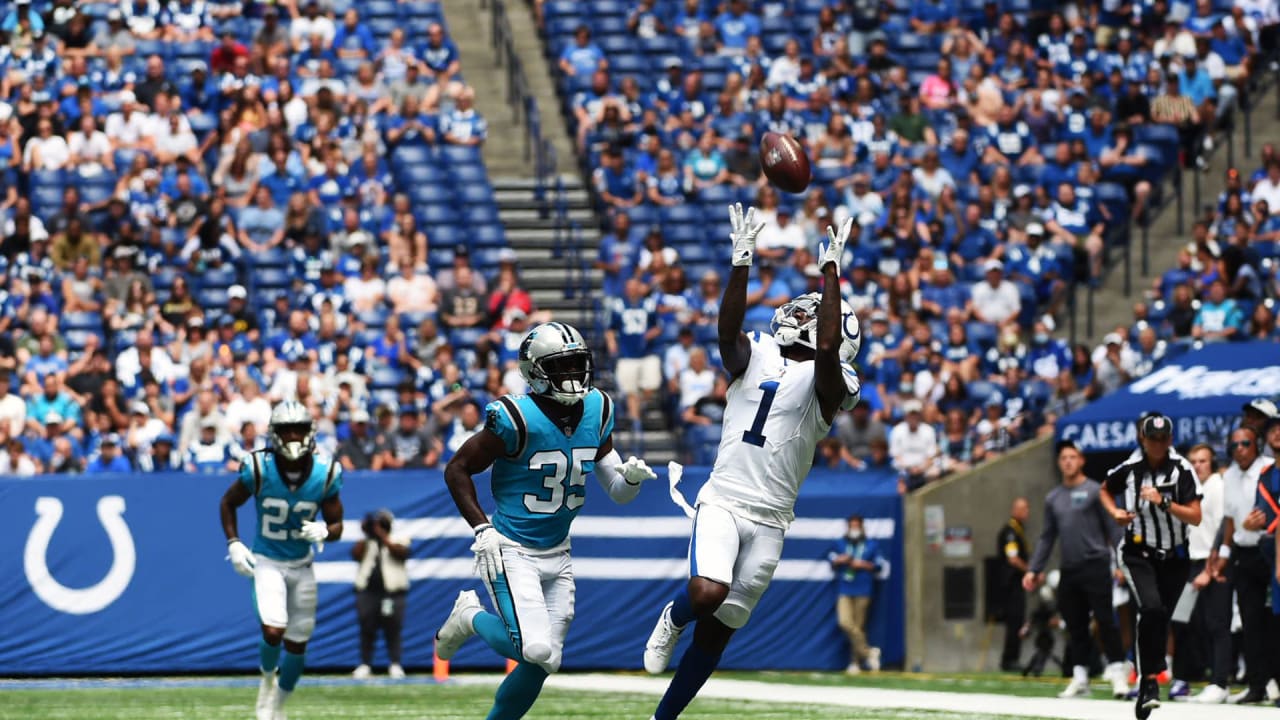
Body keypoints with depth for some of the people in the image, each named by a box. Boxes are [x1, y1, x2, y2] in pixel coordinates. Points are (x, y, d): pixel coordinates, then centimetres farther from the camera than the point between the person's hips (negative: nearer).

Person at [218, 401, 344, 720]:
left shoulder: (325, 473, -11)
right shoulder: (259, 469, -17)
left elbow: (336, 524, -2)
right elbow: (228, 503, 1)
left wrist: (323, 531, -25)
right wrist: (234, 544, -8)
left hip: (302, 565, 3)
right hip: (267, 562, -3)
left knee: (298, 643, 9)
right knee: (274, 630, -23)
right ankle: (267, 679, 11)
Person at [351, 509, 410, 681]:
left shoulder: (398, 540, 9)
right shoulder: (366, 543, 16)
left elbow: (400, 553, -12)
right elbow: (356, 555, -2)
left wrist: (383, 536, -13)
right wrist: (367, 536, -8)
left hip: (392, 593, -2)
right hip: (367, 591, 2)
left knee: (393, 628, -6)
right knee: (367, 629, 0)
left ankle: (395, 665, -3)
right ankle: (365, 665, 3)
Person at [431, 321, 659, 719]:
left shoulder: (597, 411, 1)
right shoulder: (517, 418, -19)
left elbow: (617, 492, 8)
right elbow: (457, 469, -9)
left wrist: (632, 477, -16)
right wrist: (482, 529, -16)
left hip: (557, 555, 6)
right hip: (512, 552, -6)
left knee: (542, 663, 5)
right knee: (536, 651, -21)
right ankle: (472, 617, 8)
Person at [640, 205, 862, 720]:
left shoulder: (829, 382, 2)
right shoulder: (754, 358, 7)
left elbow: (828, 348, -19)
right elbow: (728, 330, -14)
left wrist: (831, 271, -19)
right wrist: (742, 262, -25)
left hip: (769, 520, 1)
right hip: (723, 500, -1)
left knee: (716, 632, 6)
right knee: (708, 592, -28)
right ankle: (672, 619, 8)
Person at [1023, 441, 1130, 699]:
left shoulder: (1094, 491, -1)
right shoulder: (1053, 498, 16)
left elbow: (1111, 529, -4)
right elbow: (1047, 537, 20)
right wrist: (1034, 569, 14)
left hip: (1095, 565, -5)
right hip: (1068, 570, 5)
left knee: (1105, 620, -8)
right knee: (1075, 626, 7)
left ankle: (1118, 672, -5)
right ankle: (1080, 678, 10)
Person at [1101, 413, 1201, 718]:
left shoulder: (1182, 470, -10)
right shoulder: (1127, 469, -5)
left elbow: (1195, 517, -14)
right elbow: (1105, 490, 17)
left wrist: (1164, 502, -26)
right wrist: (1115, 512, -2)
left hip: (1174, 558, 1)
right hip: (1138, 553, -1)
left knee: (1160, 621, 7)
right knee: (1151, 609, -25)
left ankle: (1148, 680, 26)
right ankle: (1149, 680, -21)